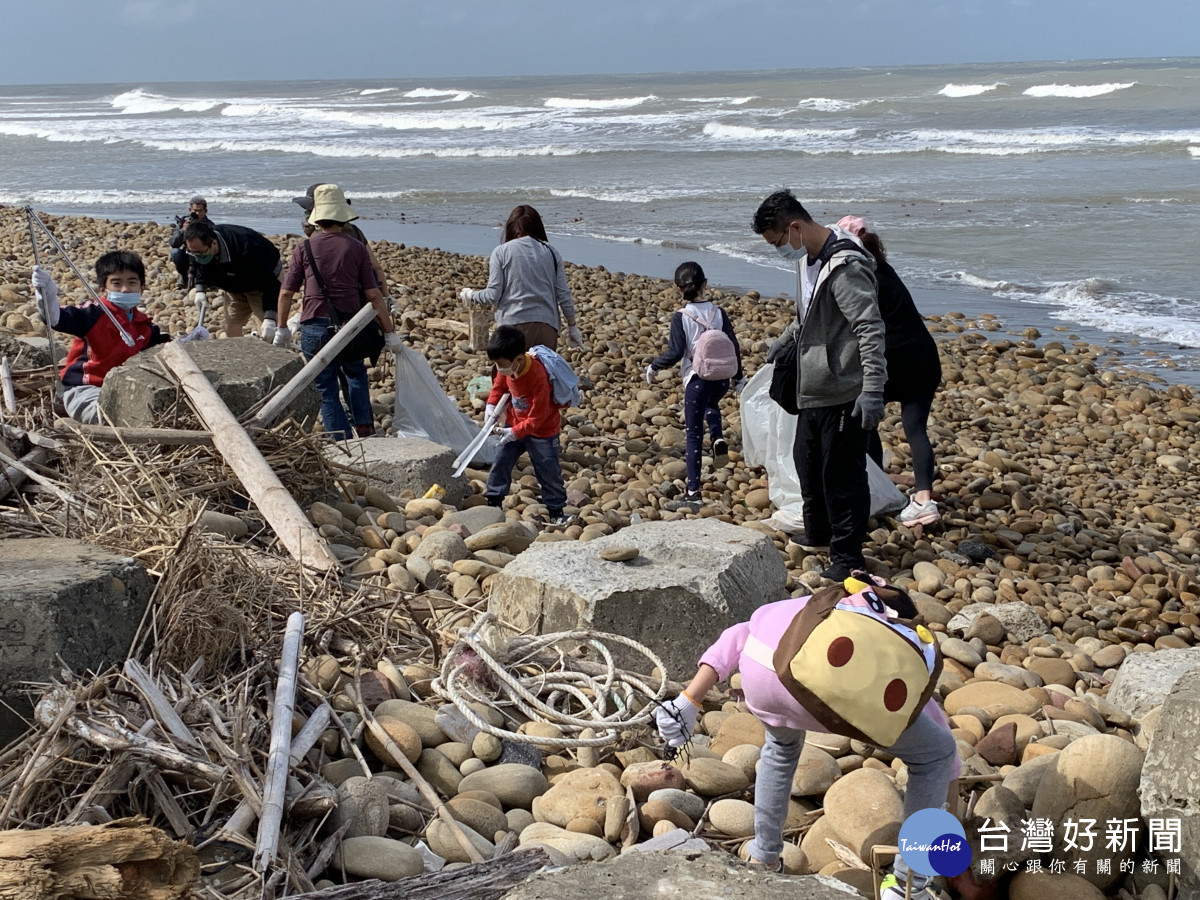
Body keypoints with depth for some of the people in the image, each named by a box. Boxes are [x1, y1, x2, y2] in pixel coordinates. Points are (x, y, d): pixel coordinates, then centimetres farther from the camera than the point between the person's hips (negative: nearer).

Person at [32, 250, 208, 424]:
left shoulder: (143, 325, 10)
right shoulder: (94, 313, -12)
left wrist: (188, 339, 8)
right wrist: (47, 295, -44)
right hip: (84, 391, -8)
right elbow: (57, 318, -24)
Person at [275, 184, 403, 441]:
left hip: (315, 328, -2)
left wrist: (282, 328, 14)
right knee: (355, 374, 28)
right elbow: (373, 295, -3)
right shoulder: (356, 248, -3)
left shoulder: (304, 248, -5)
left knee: (326, 388, 8)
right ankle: (364, 428, 22)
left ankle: (343, 442, 6)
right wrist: (390, 332, 4)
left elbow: (286, 293, -1)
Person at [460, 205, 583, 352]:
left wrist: (470, 295, 17)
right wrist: (572, 326, 18)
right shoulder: (551, 252, 9)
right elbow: (564, 295, 7)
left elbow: (492, 295, -3)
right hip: (547, 326, 2)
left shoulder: (501, 252, 1)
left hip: (514, 324, -2)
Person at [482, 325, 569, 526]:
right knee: (500, 462, 6)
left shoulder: (538, 377, -33)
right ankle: (494, 502, 18)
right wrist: (491, 404, -7)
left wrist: (516, 432, -26)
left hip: (541, 430, -7)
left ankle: (556, 511, 14)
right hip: (514, 425, 7)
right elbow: (499, 385, 10)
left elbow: (537, 416, -26)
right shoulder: (507, 368, -13)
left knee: (548, 471, 1)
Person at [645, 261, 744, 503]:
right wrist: (739, 378, 15)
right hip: (721, 379, 4)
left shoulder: (681, 317, -10)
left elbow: (675, 353, -15)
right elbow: (734, 347, 2)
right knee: (711, 404, 38)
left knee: (694, 435, 6)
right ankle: (718, 440, 10)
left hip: (696, 380, -4)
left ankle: (693, 490, 8)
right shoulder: (718, 312, 0)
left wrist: (653, 367, 2)